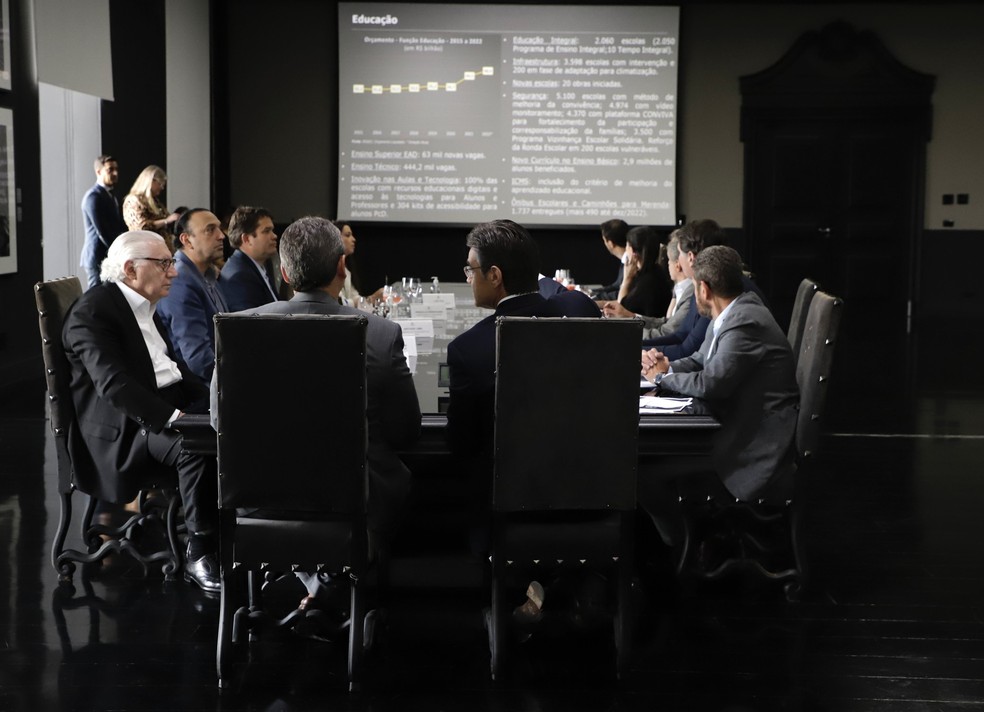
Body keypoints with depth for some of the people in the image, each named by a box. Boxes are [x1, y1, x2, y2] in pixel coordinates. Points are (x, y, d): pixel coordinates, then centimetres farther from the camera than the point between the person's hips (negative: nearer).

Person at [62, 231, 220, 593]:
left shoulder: (144, 305, 15)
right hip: (125, 425, -9)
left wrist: (210, 402, 6)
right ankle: (200, 555, -22)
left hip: (168, 406, 9)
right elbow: (113, 385, -24)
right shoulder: (92, 311, -13)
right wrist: (171, 418, -32)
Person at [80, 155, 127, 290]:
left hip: (110, 257, 9)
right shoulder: (93, 196, -13)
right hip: (98, 258, -9)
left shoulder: (109, 195, 17)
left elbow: (117, 226, 17)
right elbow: (102, 231, -19)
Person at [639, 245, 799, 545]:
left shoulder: (745, 323, -22)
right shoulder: (732, 313, 9)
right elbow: (700, 362, 18)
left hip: (755, 445, -10)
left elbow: (710, 383, -27)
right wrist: (668, 366, -4)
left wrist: (662, 376, -9)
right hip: (737, 425, 10)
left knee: (649, 477, -15)